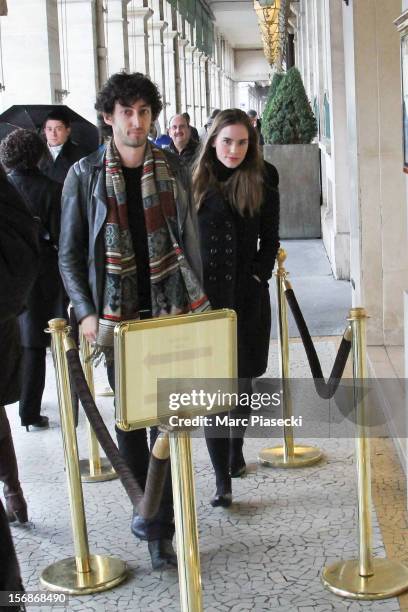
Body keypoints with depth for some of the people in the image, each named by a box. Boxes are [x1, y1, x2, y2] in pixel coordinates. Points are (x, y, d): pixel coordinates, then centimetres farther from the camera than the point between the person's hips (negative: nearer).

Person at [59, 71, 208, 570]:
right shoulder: (84, 175, 0)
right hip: (117, 317, 0)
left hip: (171, 313, 1)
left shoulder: (172, 169, 5)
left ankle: (160, 528, 9)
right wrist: (86, 312, -8)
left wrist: (196, 304, 5)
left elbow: (189, 241, 9)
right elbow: (70, 254, 2)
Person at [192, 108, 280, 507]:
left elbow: (270, 239, 7)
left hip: (248, 296, 1)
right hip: (206, 295, -1)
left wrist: (258, 276, -4)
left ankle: (236, 452, 35)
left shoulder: (263, 181, 2)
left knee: (241, 380, 14)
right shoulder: (195, 182, 1)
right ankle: (222, 478, -5)